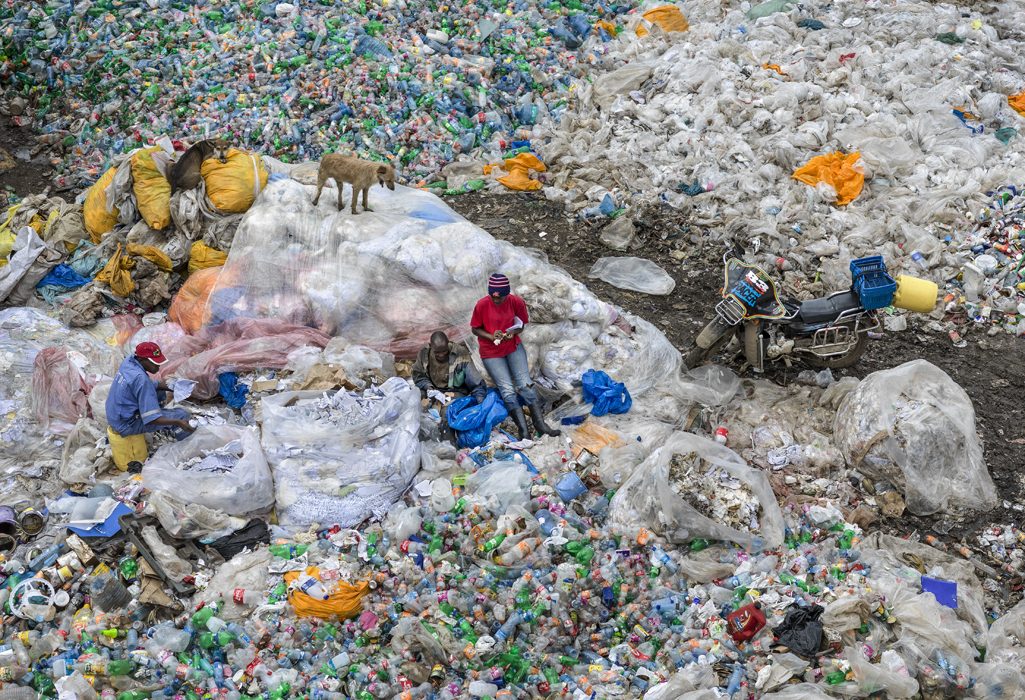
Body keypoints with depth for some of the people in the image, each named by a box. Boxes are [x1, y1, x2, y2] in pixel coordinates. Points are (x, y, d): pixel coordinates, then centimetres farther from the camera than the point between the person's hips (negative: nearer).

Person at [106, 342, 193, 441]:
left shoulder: (129, 360, -6)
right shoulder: (140, 379, -30)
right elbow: (151, 419, -30)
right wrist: (178, 422, -33)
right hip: (127, 425, -9)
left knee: (160, 392, 20)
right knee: (181, 414, -9)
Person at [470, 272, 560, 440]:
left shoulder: (517, 302, -11)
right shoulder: (482, 305, -16)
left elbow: (521, 324, 4)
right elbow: (475, 329, -4)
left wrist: (512, 333, -18)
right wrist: (491, 337, -22)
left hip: (513, 346, 2)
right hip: (491, 352, -2)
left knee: (525, 384, -12)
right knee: (508, 391, -13)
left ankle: (541, 425, -12)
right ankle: (524, 431, -16)